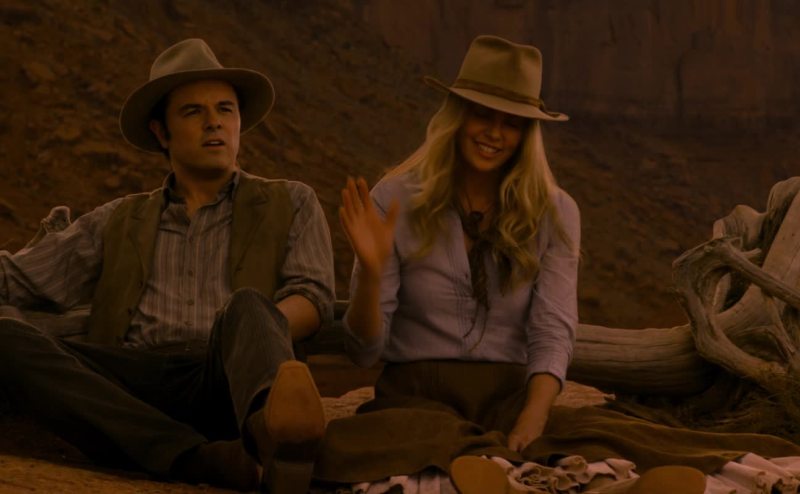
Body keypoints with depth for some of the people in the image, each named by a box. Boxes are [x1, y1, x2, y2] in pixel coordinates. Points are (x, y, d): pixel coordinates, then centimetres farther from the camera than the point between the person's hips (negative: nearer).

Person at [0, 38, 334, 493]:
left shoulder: (291, 205, 20)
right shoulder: (120, 222, 26)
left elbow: (313, 297, 5)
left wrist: (252, 340, -15)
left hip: (227, 387, -2)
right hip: (133, 393, 2)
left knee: (246, 305, -33)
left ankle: (275, 428, -70)